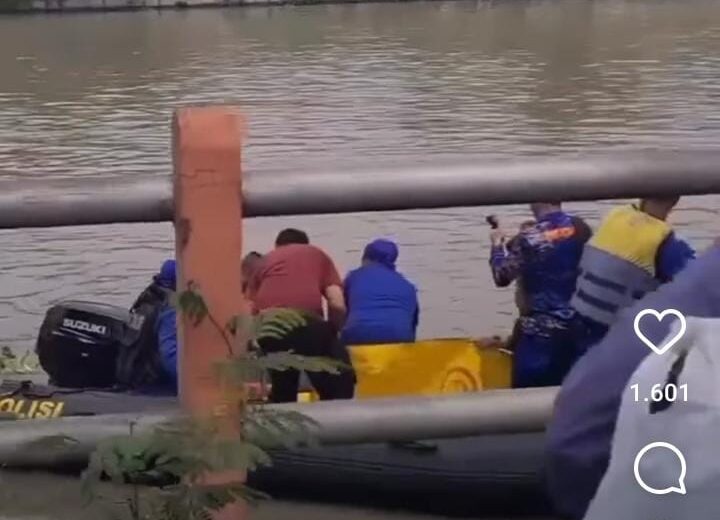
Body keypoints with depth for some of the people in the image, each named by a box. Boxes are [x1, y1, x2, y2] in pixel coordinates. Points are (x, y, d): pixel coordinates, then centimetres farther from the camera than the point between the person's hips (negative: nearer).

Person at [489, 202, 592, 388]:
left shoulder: (529, 238, -15)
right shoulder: (582, 230, 1)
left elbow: (501, 276, -5)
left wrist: (497, 244, 13)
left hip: (540, 331, -6)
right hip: (578, 328, 6)